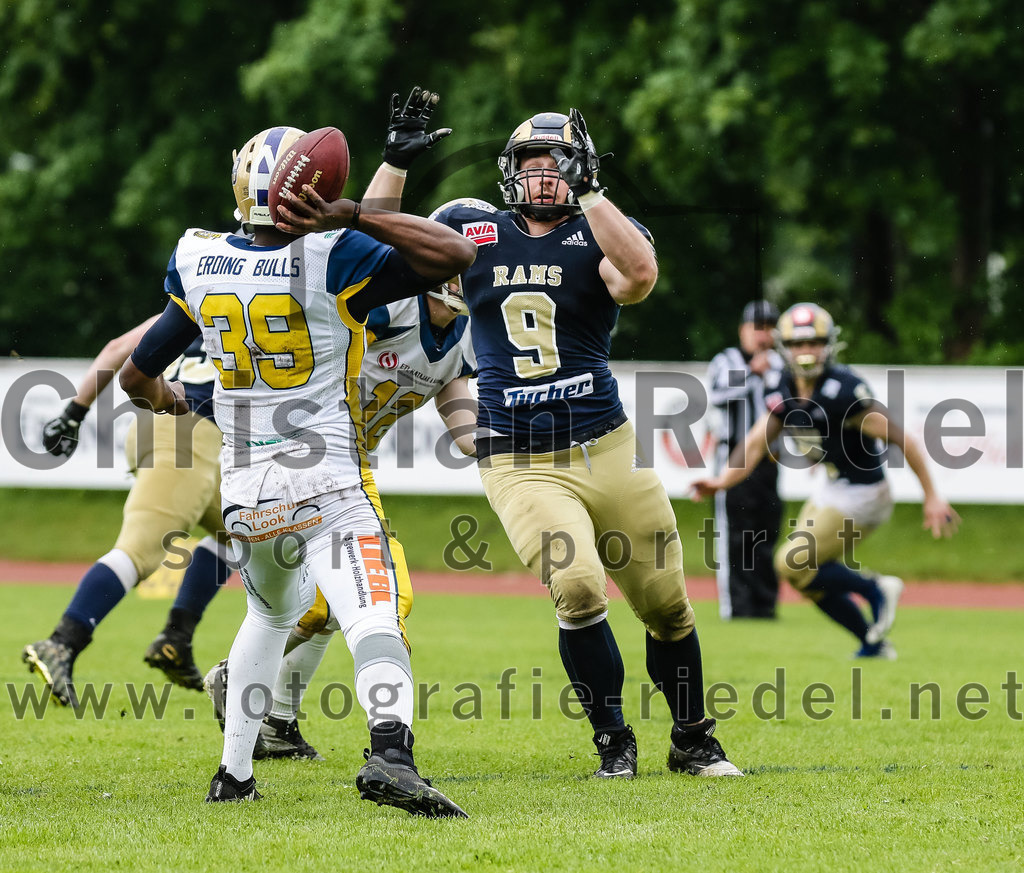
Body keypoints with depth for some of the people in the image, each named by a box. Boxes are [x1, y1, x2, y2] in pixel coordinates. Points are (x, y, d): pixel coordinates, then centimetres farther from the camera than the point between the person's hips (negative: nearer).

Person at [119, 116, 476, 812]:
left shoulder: (201, 266, 5)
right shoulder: (334, 262, -11)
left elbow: (138, 376, 17)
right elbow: (457, 255, -17)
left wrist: (164, 399, 41)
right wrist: (352, 216, -17)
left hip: (244, 490, 5)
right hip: (327, 487, -5)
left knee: (271, 615, 29)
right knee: (374, 620, -18)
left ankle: (234, 773, 29)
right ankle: (390, 752, -43)